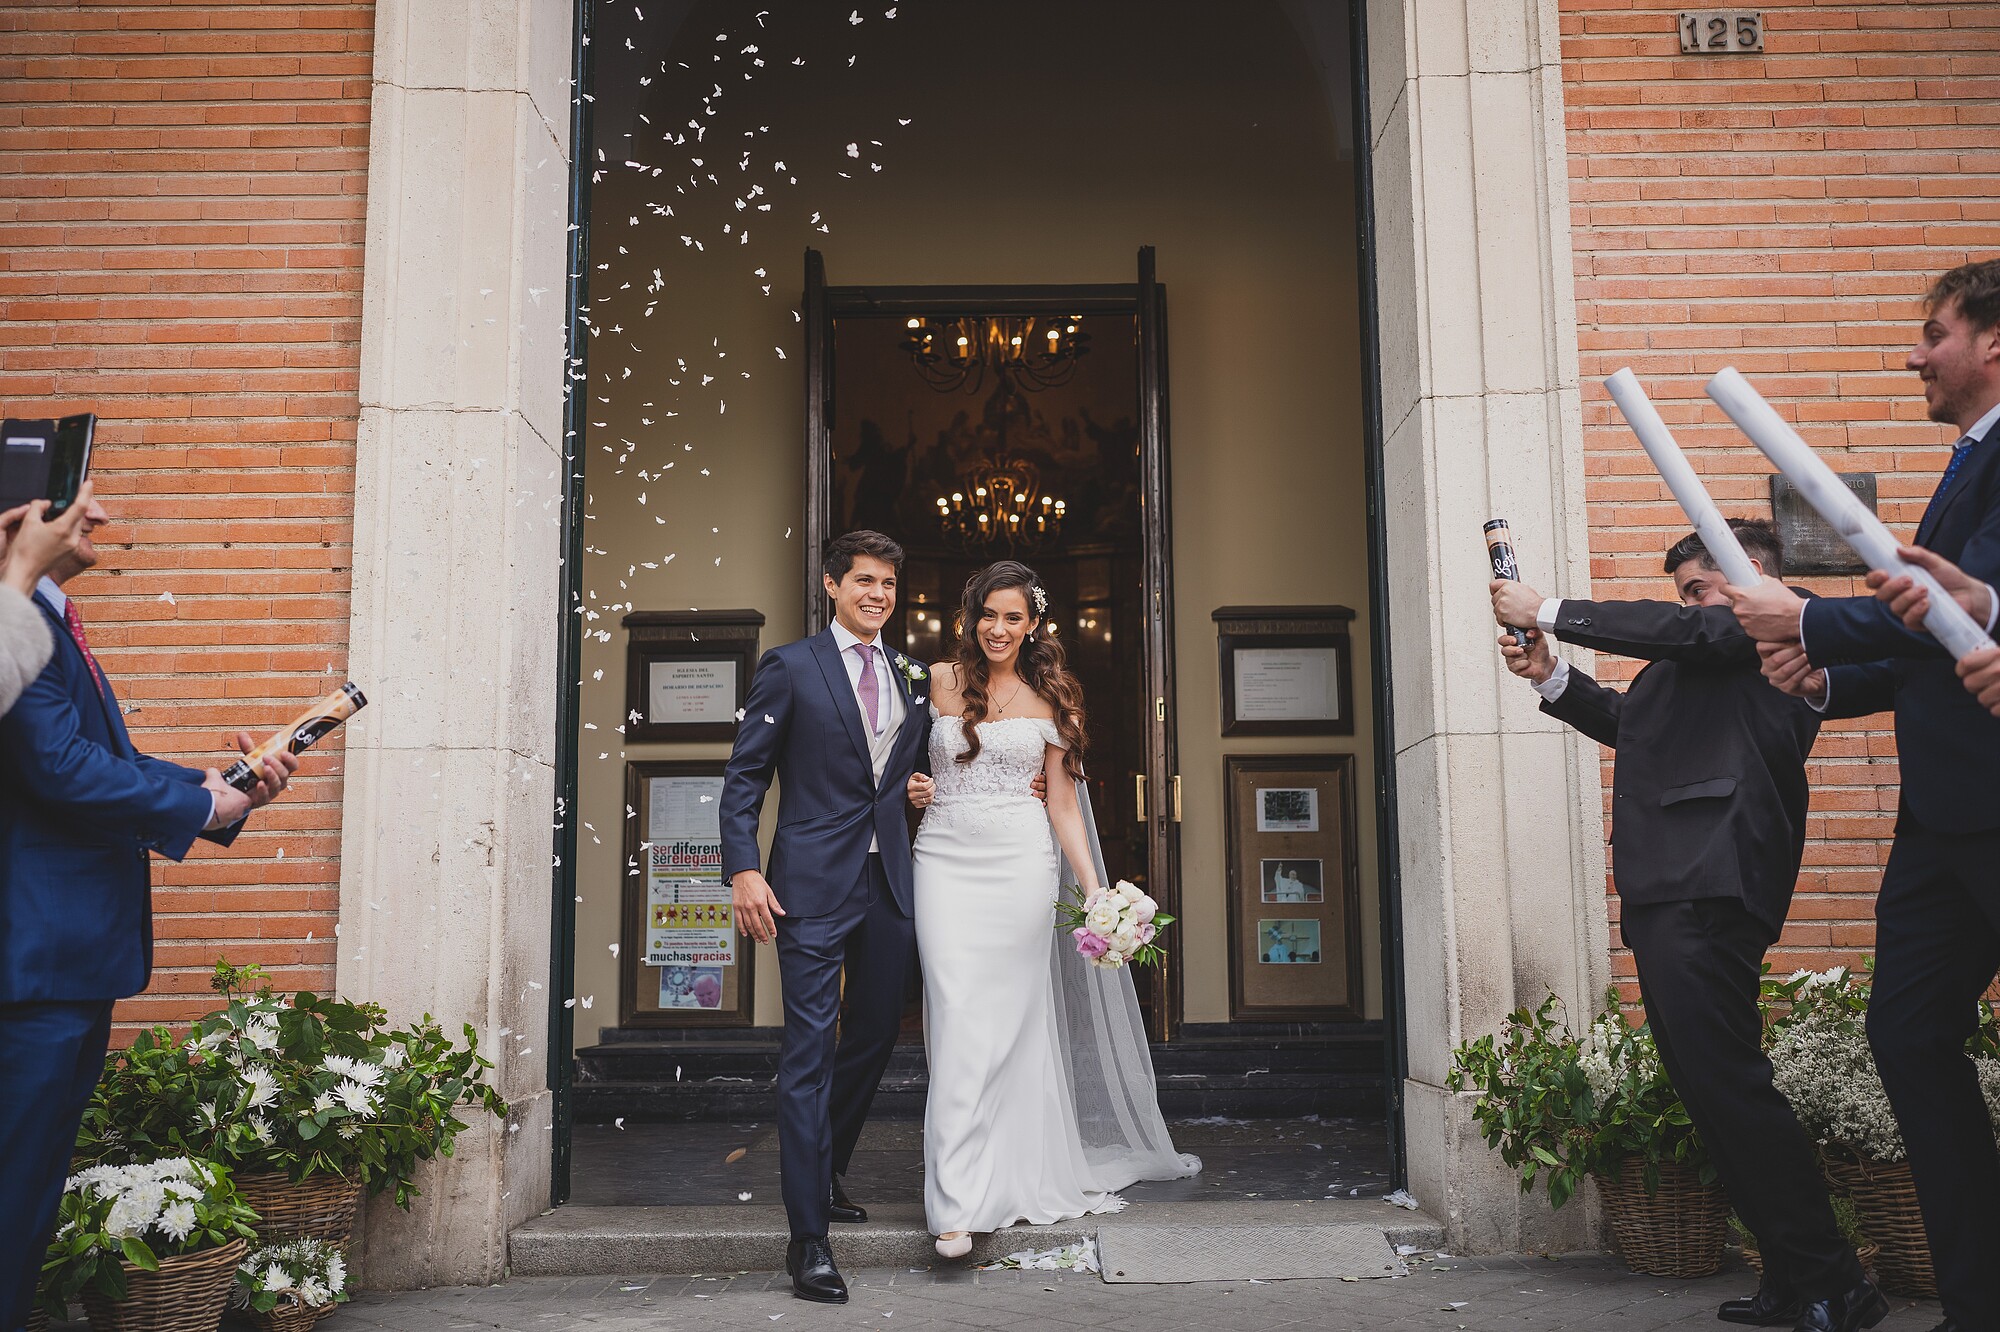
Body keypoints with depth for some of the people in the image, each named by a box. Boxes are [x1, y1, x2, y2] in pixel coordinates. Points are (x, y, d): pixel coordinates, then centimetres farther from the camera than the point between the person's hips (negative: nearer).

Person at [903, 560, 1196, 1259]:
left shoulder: (1050, 698, 8)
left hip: (1021, 863, 0)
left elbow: (1063, 802, 7)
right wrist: (913, 790, 0)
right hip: (946, 860, 0)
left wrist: (1093, 887, -2)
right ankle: (959, 1202, -9)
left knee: (1012, 1017, 2)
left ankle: (1019, 1177, 15)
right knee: (959, 1016, -8)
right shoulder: (938, 681, 8)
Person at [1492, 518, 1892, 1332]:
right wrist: (1550, 677, 19)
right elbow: (1630, 723, 33)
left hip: (1709, 890, -10)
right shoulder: (1712, 654, 29)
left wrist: (1546, 613, -3)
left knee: (1726, 1081, -14)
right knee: (1710, 1089, 8)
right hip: (1668, 894, 10)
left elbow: (1676, 632, -10)